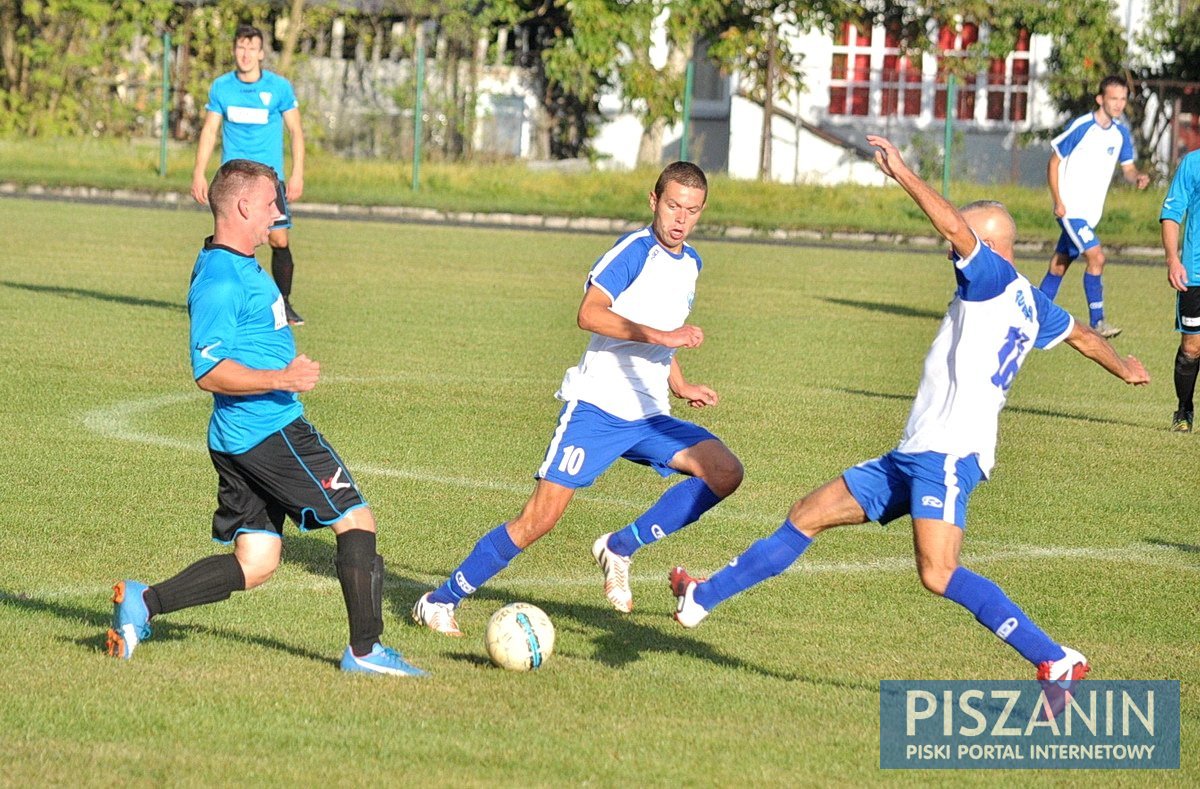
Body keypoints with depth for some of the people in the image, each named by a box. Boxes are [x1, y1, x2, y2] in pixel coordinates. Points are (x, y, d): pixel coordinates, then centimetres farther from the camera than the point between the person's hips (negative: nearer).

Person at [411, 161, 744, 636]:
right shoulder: (636, 250, -10)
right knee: (542, 517, -13)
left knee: (725, 473, -12)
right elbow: (589, 314, -24)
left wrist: (681, 387, 23)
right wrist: (660, 335, -28)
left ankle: (620, 548, 0)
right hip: (596, 406, -7)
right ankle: (440, 601, 0)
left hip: (648, 417, 7)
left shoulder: (690, 263, 15)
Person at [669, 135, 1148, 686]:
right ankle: (702, 599, 26)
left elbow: (956, 227, -25)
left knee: (938, 575, -24)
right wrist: (1122, 366, 51)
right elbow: (1080, 334, 35)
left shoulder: (996, 279, -8)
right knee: (807, 516, 15)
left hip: (949, 455, -11)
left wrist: (903, 174, -20)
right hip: (914, 455, 11)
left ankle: (1056, 662, -22)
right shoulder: (1030, 305, 19)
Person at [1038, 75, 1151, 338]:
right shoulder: (1080, 127, -14)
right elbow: (1054, 162, -8)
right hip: (1071, 209, -7)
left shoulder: (1121, 132, 6)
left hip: (1092, 212, 7)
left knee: (1060, 264, 14)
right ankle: (1096, 321, -16)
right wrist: (1058, 202, -14)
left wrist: (1137, 177, -11)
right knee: (1096, 257, -19)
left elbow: (1127, 168, 14)